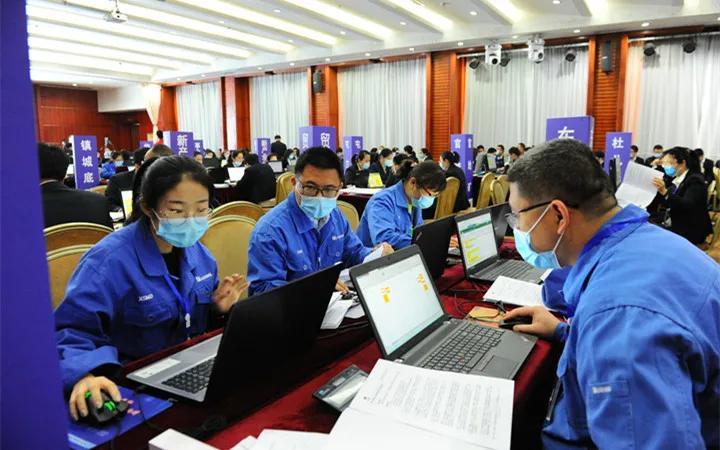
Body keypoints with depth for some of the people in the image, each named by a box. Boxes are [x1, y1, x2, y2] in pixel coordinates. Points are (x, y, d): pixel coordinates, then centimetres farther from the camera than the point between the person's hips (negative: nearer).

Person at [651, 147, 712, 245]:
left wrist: (665, 192, -40)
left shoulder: (695, 180, -13)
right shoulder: (676, 178, 10)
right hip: (674, 225, 8)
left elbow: (687, 205, -28)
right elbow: (666, 204, 13)